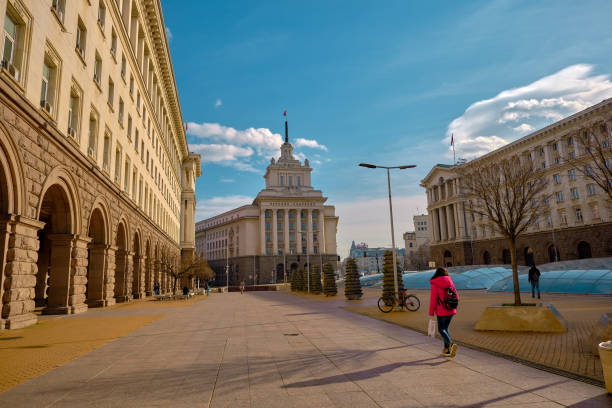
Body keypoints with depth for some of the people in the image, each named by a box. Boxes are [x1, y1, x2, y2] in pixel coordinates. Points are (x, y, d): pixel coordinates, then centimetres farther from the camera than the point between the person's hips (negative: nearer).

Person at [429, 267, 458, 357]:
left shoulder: (435, 284, -9)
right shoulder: (450, 282, 4)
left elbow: (433, 299, -11)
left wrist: (431, 312, -4)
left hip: (441, 311, -5)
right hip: (451, 310, 5)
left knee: (441, 329, 4)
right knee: (445, 328, 17)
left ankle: (451, 344, -21)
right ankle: (447, 349, 19)